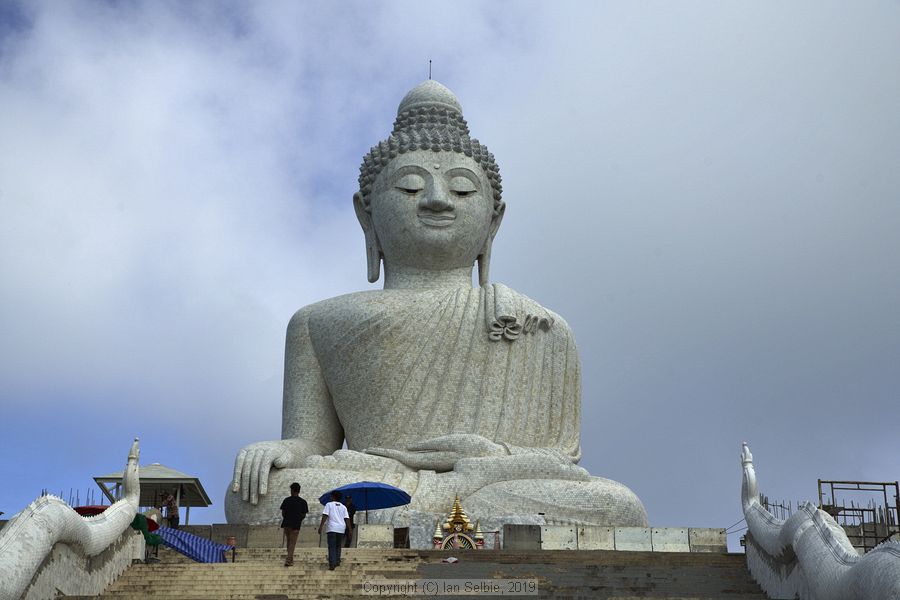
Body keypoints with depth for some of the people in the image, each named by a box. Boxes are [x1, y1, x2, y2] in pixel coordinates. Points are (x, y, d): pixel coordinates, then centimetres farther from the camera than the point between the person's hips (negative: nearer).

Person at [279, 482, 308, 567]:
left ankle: (290, 559, 24)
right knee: (292, 543, 0)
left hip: (286, 524, 2)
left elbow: (283, 513, 2)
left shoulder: (286, 500, 0)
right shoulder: (303, 502, -1)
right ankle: (288, 560, -10)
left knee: (289, 542, 17)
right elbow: (304, 515, 1)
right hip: (296, 525, -2)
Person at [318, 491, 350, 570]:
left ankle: (332, 564, -18)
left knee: (332, 547, -7)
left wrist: (320, 527, -7)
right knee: (338, 546, 21)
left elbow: (325, 516, -6)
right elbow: (347, 519, 9)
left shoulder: (329, 505, 4)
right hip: (341, 529, 4)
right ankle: (337, 561, 18)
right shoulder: (343, 507, 16)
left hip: (331, 528, -4)